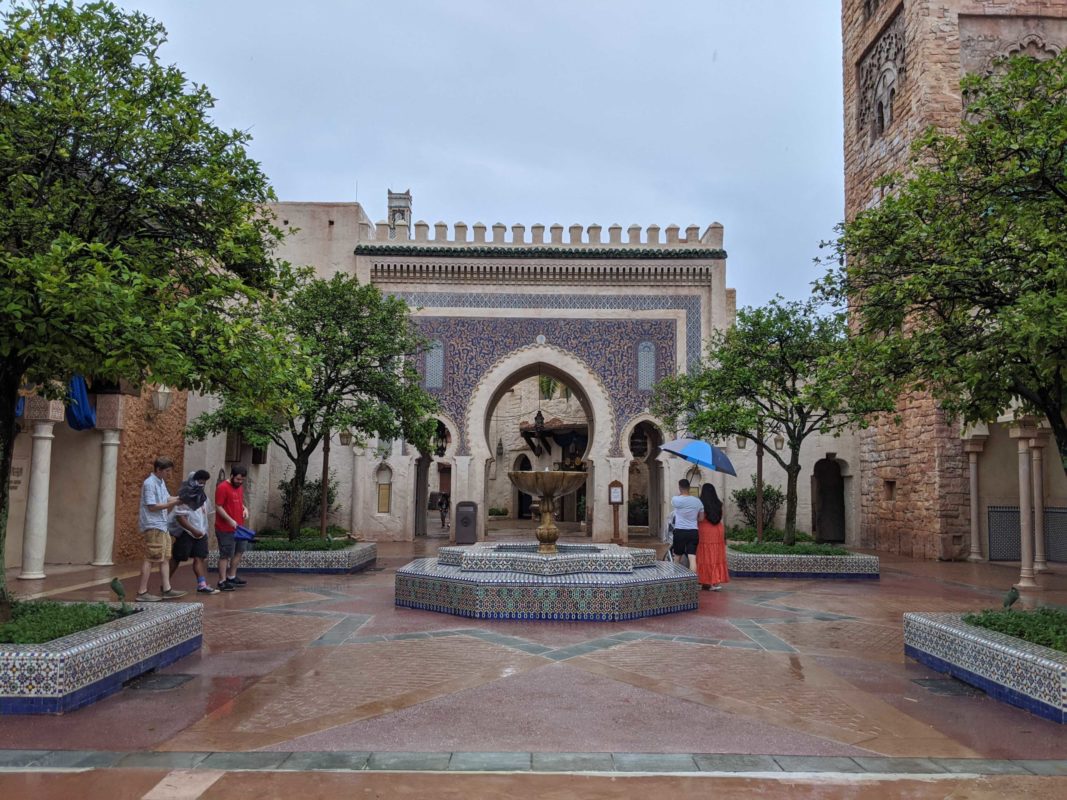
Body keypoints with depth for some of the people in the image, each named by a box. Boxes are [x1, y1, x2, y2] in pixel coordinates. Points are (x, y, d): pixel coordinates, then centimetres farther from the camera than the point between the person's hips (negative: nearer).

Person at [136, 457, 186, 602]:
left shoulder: (161, 482, 14)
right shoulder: (149, 484, -14)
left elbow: (166, 498, 19)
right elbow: (152, 506, -19)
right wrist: (172, 504, -20)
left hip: (162, 526, 10)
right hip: (152, 526, -10)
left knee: (165, 558, 11)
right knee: (150, 559, -8)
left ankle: (166, 589, 15)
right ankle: (142, 592, -4)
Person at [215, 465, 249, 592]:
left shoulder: (240, 487, 13)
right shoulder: (222, 487, -14)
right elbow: (218, 507, -17)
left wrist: (245, 508, 4)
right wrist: (230, 520, -24)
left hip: (238, 527, 9)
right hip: (225, 529, -9)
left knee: (239, 552, 16)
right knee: (225, 555, -3)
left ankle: (231, 577, 28)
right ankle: (222, 582, 4)